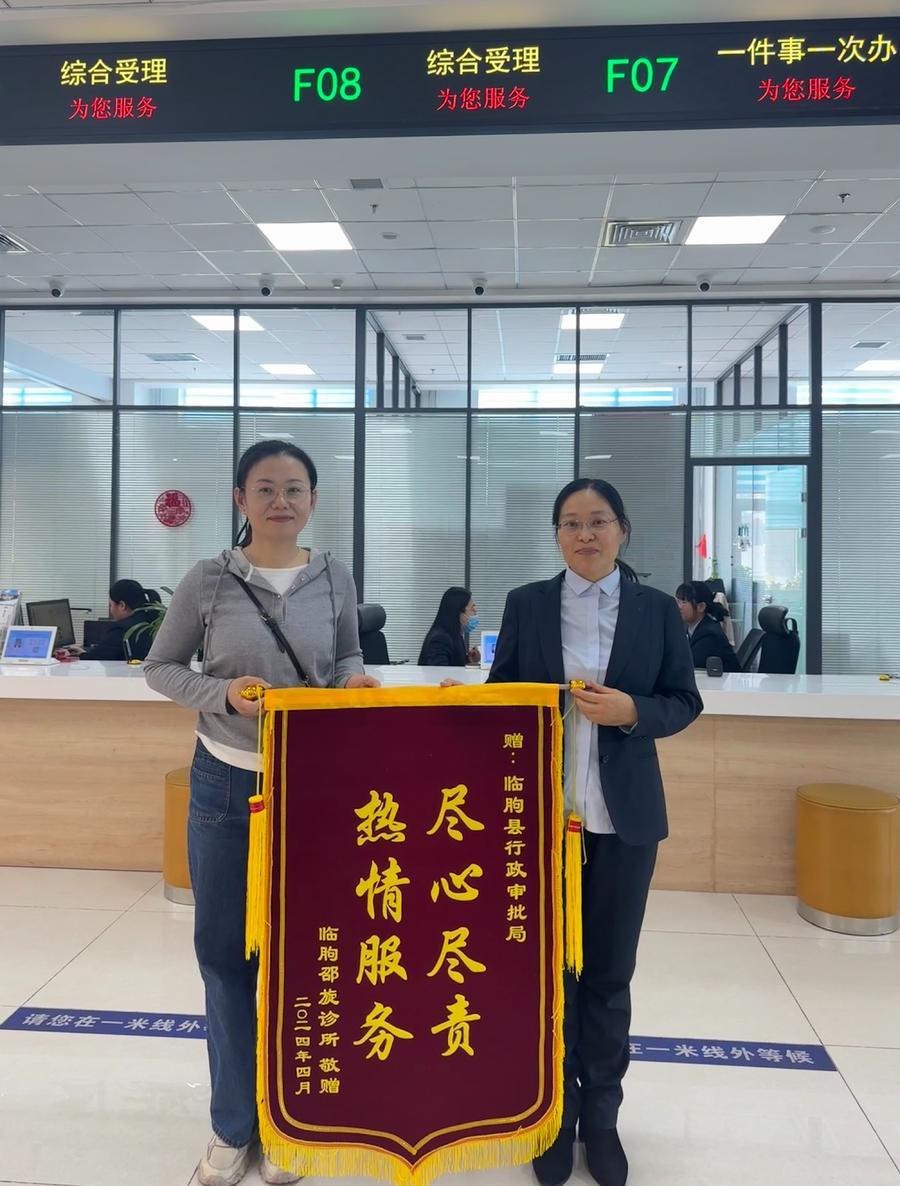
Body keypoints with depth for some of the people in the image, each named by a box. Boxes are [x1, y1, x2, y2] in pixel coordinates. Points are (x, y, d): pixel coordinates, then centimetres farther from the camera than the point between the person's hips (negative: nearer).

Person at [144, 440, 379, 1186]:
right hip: (226, 785, 0)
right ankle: (233, 1124, 32)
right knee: (225, 951, 11)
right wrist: (222, 695, -17)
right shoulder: (208, 581, -6)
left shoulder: (335, 580, -2)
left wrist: (353, 680, -12)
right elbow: (161, 668, 1)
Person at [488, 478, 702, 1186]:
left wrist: (632, 711, -15)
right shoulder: (526, 604, 2)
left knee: (609, 970, 12)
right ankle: (555, 1111, 32)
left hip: (623, 815, 0)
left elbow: (685, 702, 3)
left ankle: (601, 1116, 32)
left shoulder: (657, 609, 1)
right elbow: (502, 694, 5)